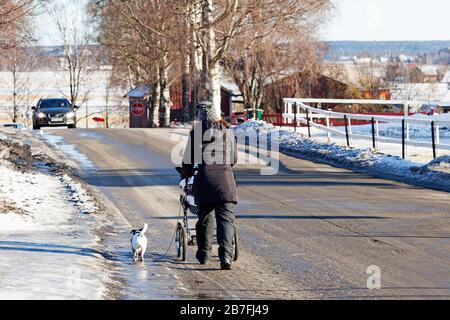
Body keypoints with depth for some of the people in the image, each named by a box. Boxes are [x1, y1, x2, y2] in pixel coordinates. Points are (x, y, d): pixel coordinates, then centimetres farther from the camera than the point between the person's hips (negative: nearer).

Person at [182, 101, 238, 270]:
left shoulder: (195, 132, 5)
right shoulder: (227, 133, 10)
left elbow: (188, 158, 8)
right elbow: (234, 159, 19)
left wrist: (187, 174, 28)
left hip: (204, 179, 0)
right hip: (225, 179, 0)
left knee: (204, 217, 14)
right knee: (226, 218, -4)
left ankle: (204, 254, 24)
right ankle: (226, 255, -19)